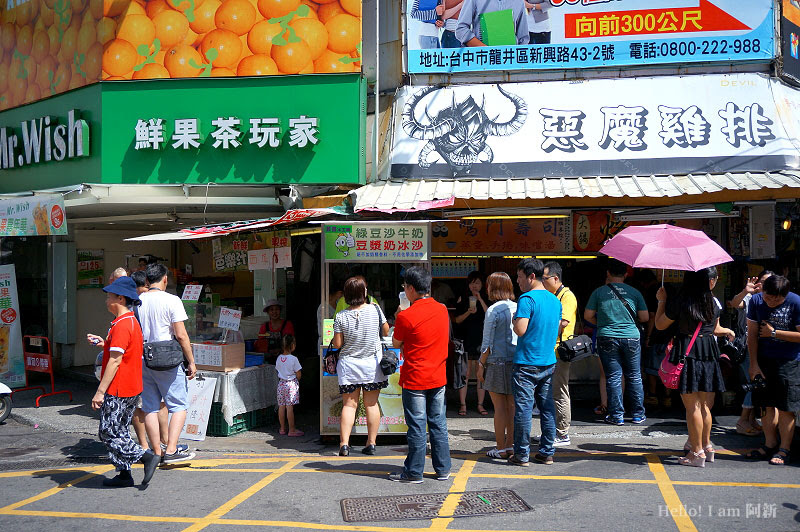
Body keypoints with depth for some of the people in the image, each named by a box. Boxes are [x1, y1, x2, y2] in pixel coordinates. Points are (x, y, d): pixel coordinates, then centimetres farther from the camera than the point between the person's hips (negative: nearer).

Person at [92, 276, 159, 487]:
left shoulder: (121, 324, -18)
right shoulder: (132, 322, 13)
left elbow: (115, 360, -22)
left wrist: (100, 391, -21)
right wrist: (104, 344, 21)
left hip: (118, 390, -10)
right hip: (132, 389, 10)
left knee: (109, 434, -3)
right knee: (120, 432, 15)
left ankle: (147, 457, -7)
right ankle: (124, 475, 19)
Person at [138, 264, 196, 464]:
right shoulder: (171, 301, -9)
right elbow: (181, 335, -12)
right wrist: (191, 362, -5)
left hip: (143, 362, 5)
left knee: (150, 408, 10)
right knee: (179, 406, 3)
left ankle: (157, 452, 15)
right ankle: (171, 450, -6)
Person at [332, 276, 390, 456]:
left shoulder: (341, 317, -10)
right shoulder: (375, 310, -8)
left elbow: (337, 344, -5)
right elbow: (386, 332, 5)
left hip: (349, 364, 0)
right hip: (372, 363, 1)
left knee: (349, 404, 5)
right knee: (371, 404, 9)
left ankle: (344, 444, -2)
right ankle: (371, 443, 13)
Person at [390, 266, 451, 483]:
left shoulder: (406, 316, -16)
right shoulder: (442, 310, 3)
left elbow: (396, 343, -2)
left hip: (415, 379, -6)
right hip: (438, 377, 6)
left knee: (416, 427, 1)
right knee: (438, 424, 12)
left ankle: (413, 472, 10)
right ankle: (443, 469, 19)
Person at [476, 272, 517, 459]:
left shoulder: (493, 310, -11)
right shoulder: (518, 308, 7)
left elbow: (488, 343, -12)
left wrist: (481, 365, -3)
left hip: (497, 361, -6)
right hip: (516, 360, 6)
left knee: (499, 406, 0)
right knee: (512, 405, 12)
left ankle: (501, 448, 5)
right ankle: (510, 444, 18)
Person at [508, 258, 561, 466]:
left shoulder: (527, 299, -14)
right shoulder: (555, 300, 11)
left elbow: (520, 330, -20)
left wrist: (515, 319, -2)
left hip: (526, 362, -7)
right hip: (549, 362, 7)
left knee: (523, 409, -1)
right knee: (547, 408, 11)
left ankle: (522, 454, 5)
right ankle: (547, 452, 16)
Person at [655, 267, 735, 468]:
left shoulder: (679, 302, -8)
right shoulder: (713, 303, 3)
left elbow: (660, 325, 1)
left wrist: (662, 301, 11)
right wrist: (728, 331, 39)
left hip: (687, 354, -4)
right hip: (708, 354, 4)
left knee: (692, 406, -1)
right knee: (704, 404, 15)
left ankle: (697, 453, 3)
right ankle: (706, 446, 25)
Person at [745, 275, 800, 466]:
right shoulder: (756, 300, -3)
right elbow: (752, 334, 2)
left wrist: (773, 332, -13)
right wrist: (754, 364, -2)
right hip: (763, 360, 4)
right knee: (766, 404, 8)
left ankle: (784, 449, 10)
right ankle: (770, 445, 22)